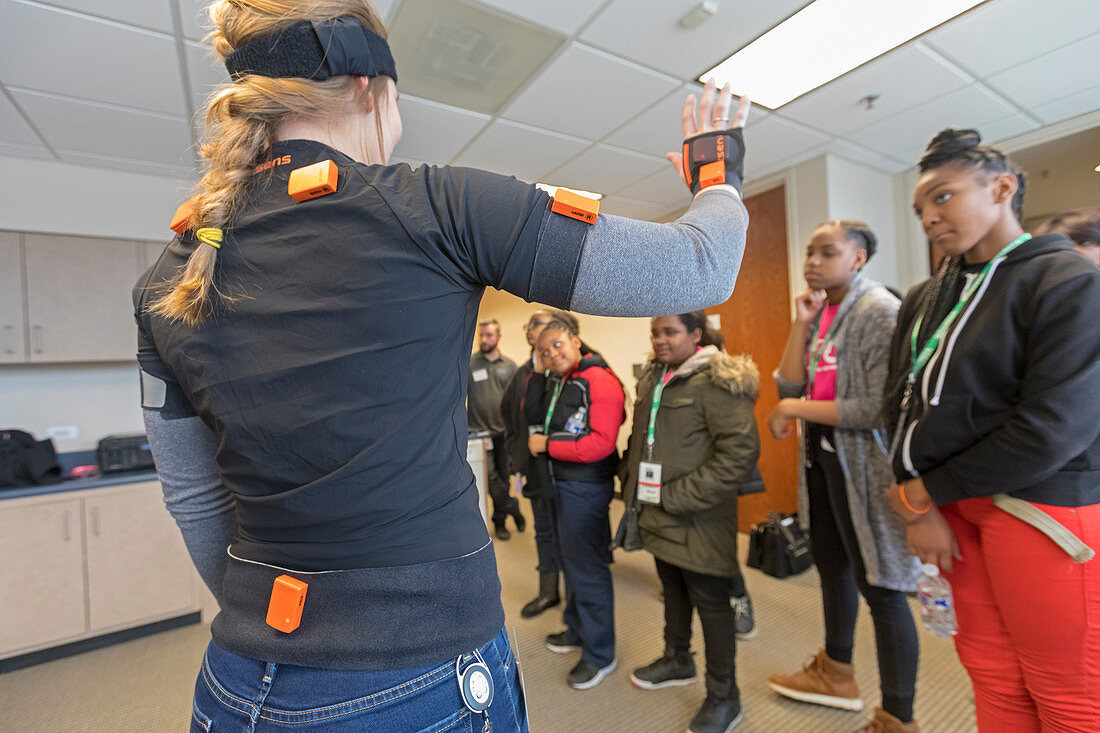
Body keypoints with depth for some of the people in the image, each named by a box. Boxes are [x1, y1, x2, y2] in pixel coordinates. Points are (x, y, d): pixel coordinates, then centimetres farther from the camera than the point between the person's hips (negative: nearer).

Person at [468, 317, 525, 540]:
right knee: (490, 476, -6)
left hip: (504, 431, 2)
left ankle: (500, 520, 24)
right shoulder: (468, 363, -1)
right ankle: (512, 507, 14)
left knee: (504, 476, 9)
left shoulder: (509, 366, 6)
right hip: (480, 431, -2)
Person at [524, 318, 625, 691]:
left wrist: (548, 446, -18)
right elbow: (532, 415, 6)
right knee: (568, 561, 22)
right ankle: (576, 631, 42)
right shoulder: (556, 382, 11)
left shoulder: (600, 381, -17)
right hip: (557, 484, 9)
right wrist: (538, 374, -3)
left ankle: (599, 655, 22)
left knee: (587, 568, 3)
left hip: (585, 487, -9)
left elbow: (601, 443, -24)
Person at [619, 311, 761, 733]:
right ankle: (678, 660, 46)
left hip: (699, 520, -7)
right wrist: (631, 481, 12)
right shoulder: (652, 379, 8)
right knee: (673, 588, 23)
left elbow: (742, 451, -22)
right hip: (658, 514, 7)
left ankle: (723, 695, 30)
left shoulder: (716, 381, -16)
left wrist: (681, 496, -20)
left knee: (710, 600, 8)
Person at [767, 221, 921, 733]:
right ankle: (836, 674, 44)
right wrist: (801, 323, -6)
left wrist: (794, 409, -16)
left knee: (879, 586, 2)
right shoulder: (820, 312, 8)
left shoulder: (879, 310, -15)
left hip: (862, 462, -8)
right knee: (831, 566, 21)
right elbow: (789, 388, 0)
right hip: (820, 454, 9)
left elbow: (880, 410, -22)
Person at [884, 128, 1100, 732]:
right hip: (956, 508, 5)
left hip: (1042, 509, -5)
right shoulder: (923, 300, 9)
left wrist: (926, 490, -11)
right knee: (991, 676, 17)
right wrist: (921, 511, -5)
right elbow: (901, 405, 4)